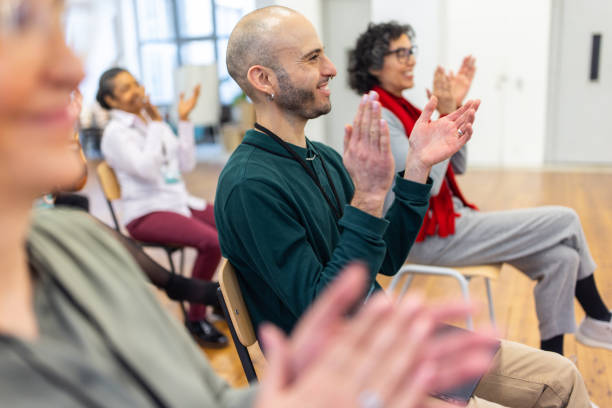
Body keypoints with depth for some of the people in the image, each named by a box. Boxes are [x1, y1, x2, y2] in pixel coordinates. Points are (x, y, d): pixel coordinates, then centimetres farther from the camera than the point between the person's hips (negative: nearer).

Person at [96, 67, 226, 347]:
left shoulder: (154, 122, 16)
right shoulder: (115, 133, -5)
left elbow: (187, 164, 11)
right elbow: (147, 170, -18)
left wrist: (184, 120, 5)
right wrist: (156, 124, -14)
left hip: (179, 201, 7)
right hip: (146, 213, -7)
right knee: (213, 242, -31)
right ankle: (195, 319, -14)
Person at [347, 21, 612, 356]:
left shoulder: (401, 109, 12)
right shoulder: (380, 117, -16)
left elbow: (456, 165, 11)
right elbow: (426, 183, -24)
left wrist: (456, 108, 0)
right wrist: (446, 116, -21)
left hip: (447, 223, 9)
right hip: (428, 237, -9)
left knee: (561, 258, -3)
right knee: (565, 221, -5)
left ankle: (550, 361, 11)